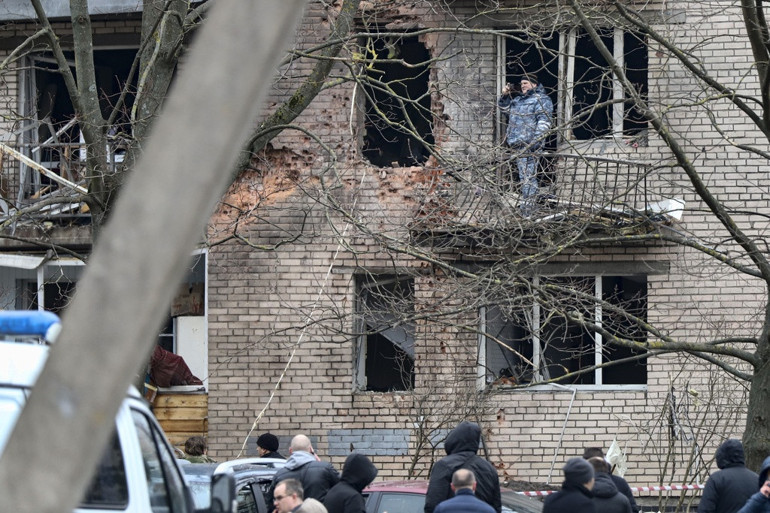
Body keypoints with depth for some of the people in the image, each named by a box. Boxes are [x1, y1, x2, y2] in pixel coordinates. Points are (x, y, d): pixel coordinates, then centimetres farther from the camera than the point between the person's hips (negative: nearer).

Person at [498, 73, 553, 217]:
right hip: (517, 144, 9)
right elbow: (504, 106, 39)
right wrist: (505, 95, 18)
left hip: (529, 145, -9)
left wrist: (537, 139, -23)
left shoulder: (541, 100, -3)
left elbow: (544, 121, -13)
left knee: (528, 175, -12)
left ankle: (528, 207, -14)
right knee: (523, 175, 12)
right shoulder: (518, 99, 23)